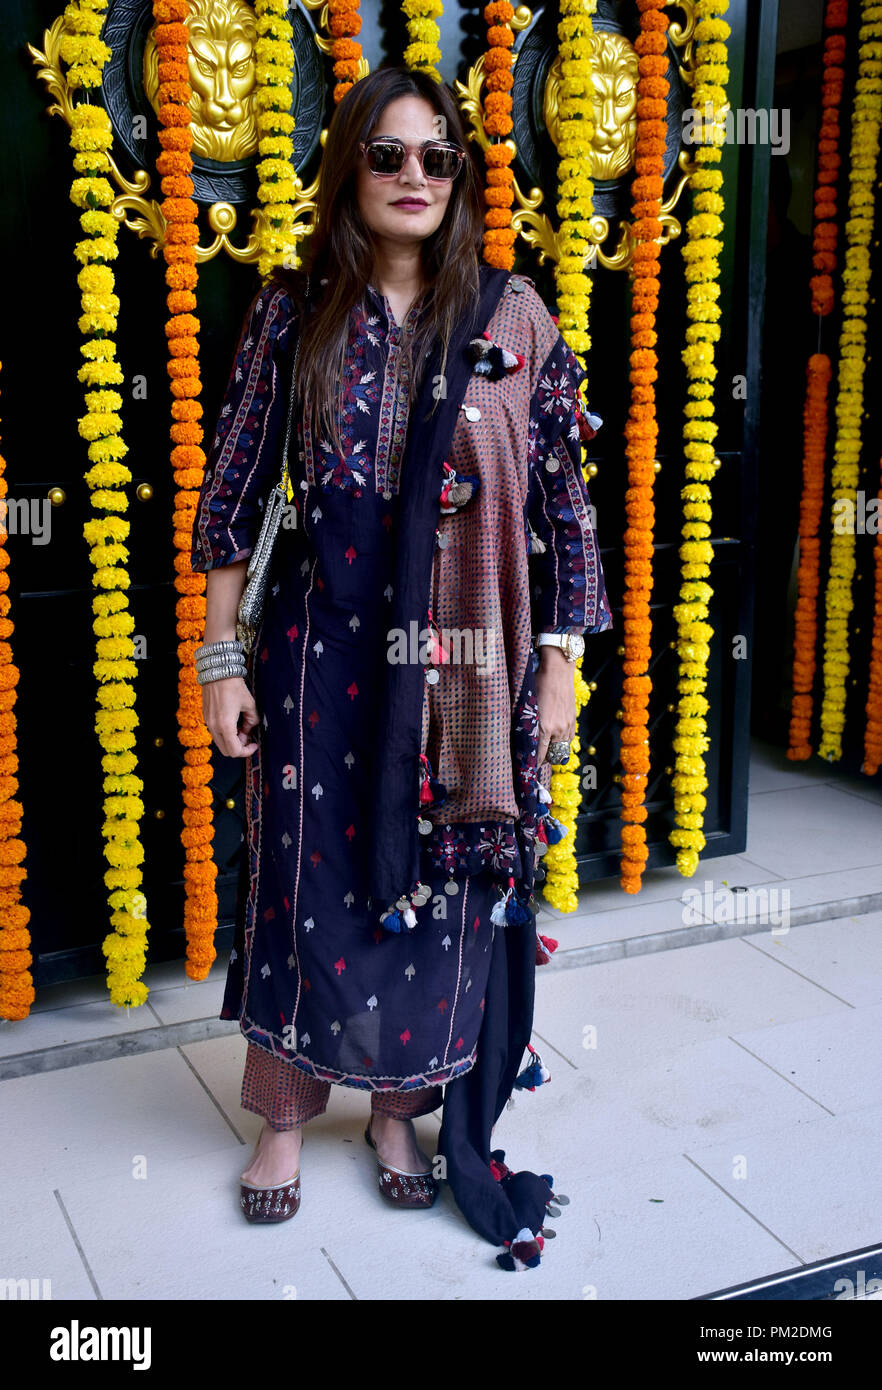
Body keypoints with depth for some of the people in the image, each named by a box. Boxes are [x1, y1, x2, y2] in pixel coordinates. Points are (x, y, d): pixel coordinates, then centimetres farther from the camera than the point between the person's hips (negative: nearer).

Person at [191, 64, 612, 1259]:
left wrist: (560, 660, -2)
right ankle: (287, 1113, 29)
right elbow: (234, 490, 2)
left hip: (460, 658, 0)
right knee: (308, 873, 8)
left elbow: (561, 497, 1)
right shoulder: (293, 313, 1)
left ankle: (400, 1102, 32)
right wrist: (222, 656, -1)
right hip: (323, 646, 0)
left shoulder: (511, 318, 0)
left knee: (439, 881, 9)